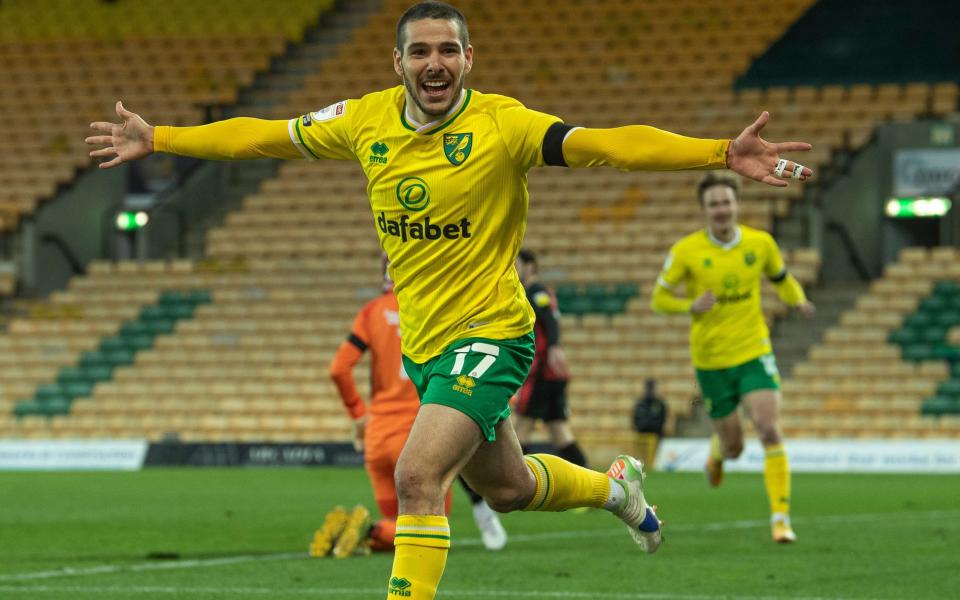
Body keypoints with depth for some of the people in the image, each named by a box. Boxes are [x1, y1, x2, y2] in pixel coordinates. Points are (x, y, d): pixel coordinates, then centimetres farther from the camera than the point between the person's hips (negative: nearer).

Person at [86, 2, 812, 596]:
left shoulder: (500, 125, -17)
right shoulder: (367, 120, -2)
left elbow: (609, 143, -27)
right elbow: (264, 136, 10)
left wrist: (722, 153, -39)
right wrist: (158, 139, 13)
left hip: (490, 334, -6)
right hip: (421, 342, 6)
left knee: (417, 474, -23)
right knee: (505, 488, 23)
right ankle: (615, 485, 52)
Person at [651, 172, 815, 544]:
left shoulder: (760, 243, -2)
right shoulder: (686, 251, -8)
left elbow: (781, 278, 17)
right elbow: (659, 298, -1)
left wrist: (798, 300, -5)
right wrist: (692, 306, -20)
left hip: (754, 351, 1)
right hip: (710, 358, -1)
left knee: (768, 429, -19)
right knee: (733, 446, 7)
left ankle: (781, 516, -15)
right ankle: (717, 452, 47)